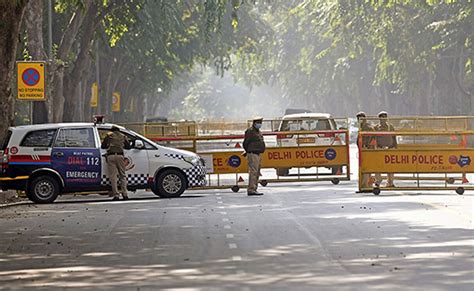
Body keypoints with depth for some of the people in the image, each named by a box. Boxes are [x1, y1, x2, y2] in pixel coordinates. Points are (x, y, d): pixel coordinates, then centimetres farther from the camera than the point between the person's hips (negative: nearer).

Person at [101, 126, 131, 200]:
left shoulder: (109, 135, 13)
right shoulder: (123, 136, 18)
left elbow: (103, 146, 14)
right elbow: (128, 146, 22)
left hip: (111, 156, -2)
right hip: (120, 156, 2)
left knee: (113, 176, -1)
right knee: (122, 175, 10)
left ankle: (116, 195, -7)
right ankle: (124, 194, 3)